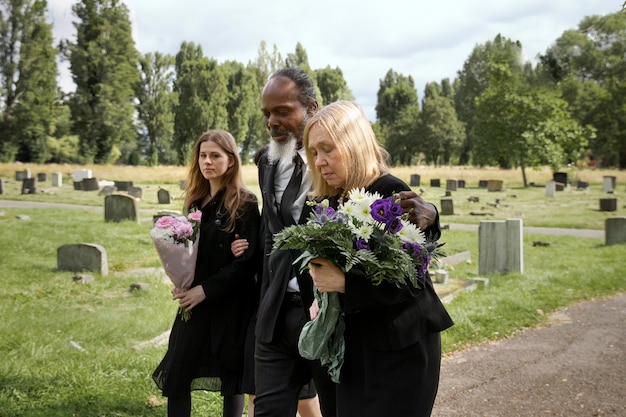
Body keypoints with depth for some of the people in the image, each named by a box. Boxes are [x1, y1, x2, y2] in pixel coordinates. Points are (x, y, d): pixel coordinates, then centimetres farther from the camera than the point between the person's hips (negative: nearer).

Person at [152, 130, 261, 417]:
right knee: (175, 379, 4)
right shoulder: (197, 201, 11)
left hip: (230, 306, -6)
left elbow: (248, 261, -14)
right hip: (195, 303, 6)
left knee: (231, 379, 6)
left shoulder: (244, 203, -9)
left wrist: (206, 289, -18)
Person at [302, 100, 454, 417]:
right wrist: (322, 297, -9)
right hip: (354, 346, 6)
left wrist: (343, 283, -24)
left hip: (401, 346, -6)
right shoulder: (331, 201, 5)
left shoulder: (394, 195, -15)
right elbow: (328, 264, 10)